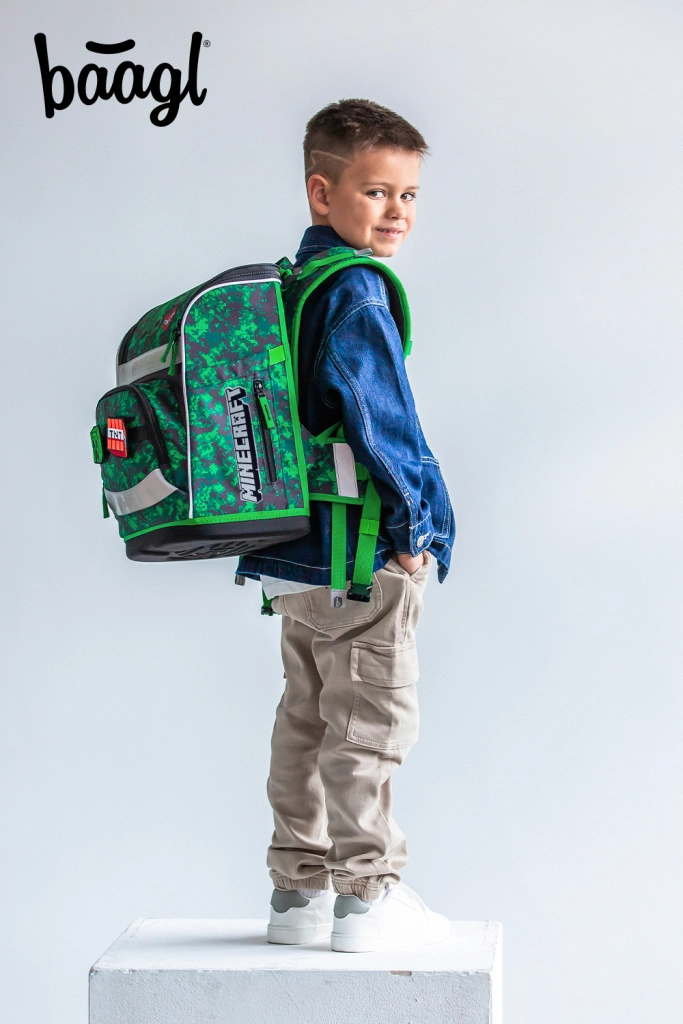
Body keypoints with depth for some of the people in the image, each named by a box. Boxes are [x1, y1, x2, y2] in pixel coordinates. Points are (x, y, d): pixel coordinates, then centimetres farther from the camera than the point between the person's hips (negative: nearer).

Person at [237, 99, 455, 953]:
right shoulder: (354, 292, -16)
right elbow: (378, 416, -24)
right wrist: (416, 522, -15)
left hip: (294, 556, 9)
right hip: (364, 557, -9)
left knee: (307, 719, 15)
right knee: (369, 725, 0)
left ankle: (298, 891, 24)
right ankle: (367, 900, 7)